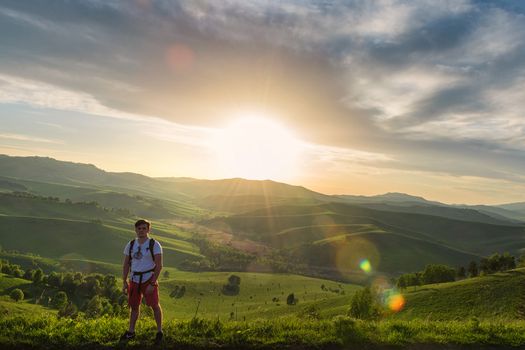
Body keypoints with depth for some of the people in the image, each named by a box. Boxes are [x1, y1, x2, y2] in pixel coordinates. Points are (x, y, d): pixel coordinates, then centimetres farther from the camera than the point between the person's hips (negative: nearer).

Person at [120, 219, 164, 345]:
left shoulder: (154, 245, -12)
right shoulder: (130, 245, 2)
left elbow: (159, 266, -14)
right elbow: (126, 265, 8)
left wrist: (152, 284, -19)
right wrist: (124, 282, 2)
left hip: (149, 279, -4)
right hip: (134, 280, 4)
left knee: (155, 305, 1)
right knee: (134, 306, 14)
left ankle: (159, 332, 17)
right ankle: (131, 332, 30)